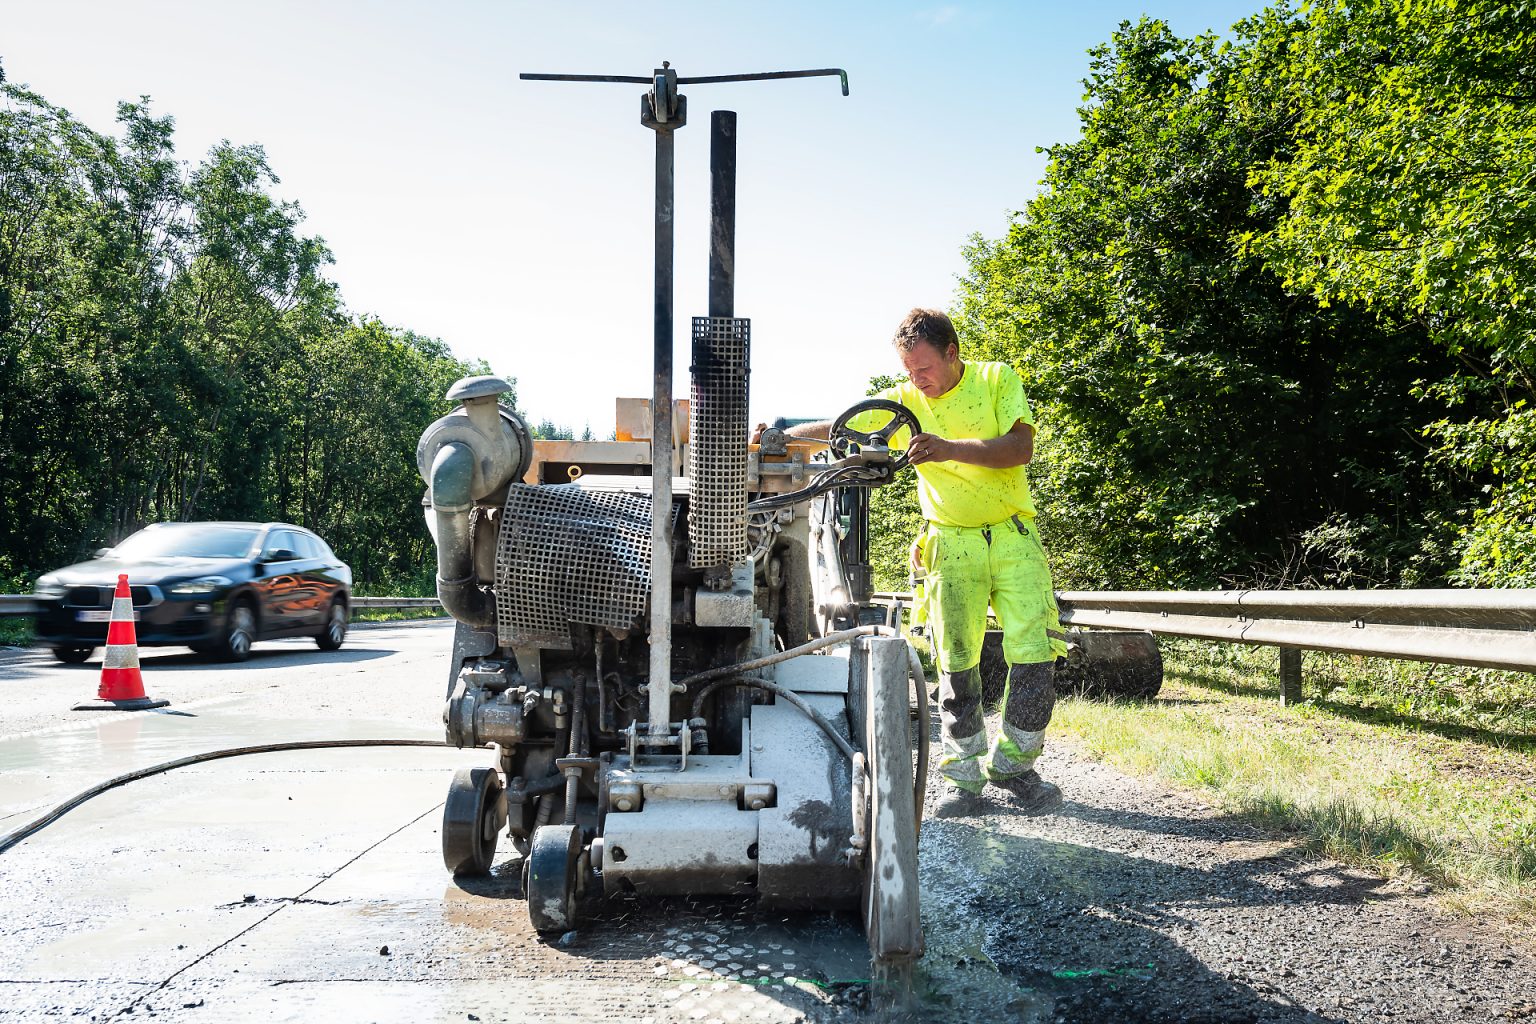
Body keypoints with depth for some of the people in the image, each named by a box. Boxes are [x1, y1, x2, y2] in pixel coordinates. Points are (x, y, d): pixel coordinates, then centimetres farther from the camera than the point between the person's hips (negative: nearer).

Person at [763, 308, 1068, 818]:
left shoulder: (997, 379, -2)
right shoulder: (902, 402, 2)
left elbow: (1020, 448, -15)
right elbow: (833, 428, 5)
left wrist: (949, 448, -28)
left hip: (1013, 534, -1)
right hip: (952, 543, 1)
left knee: (1035, 652, -9)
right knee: (957, 662, -1)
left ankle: (1011, 765, 7)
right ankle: (963, 774, 9)